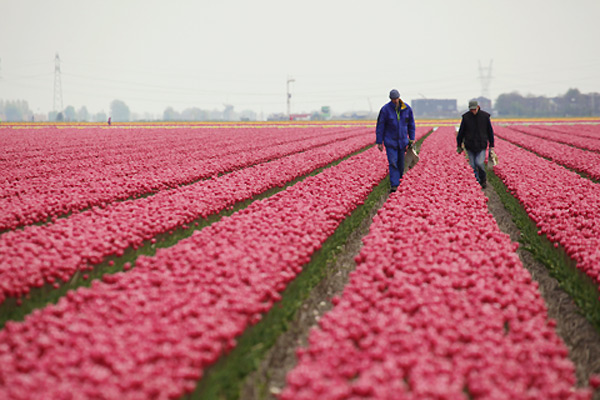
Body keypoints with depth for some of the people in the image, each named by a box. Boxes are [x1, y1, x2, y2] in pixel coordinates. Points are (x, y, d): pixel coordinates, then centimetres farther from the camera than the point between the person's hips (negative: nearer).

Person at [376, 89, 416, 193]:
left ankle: (398, 181, 27)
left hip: (402, 140, 3)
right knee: (393, 163, -12)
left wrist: (412, 138, 7)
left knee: (401, 164, 8)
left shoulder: (407, 108, -4)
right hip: (390, 141, -3)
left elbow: (411, 124, 9)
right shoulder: (385, 109, -13)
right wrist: (379, 142, -7)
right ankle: (393, 185, -14)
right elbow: (380, 126, -7)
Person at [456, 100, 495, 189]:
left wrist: (491, 146, 5)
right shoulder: (466, 117, -4)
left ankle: (483, 180, 8)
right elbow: (461, 132, 5)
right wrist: (459, 146, 9)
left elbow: (490, 132, 4)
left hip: (481, 145, -1)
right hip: (470, 146, 1)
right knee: (473, 166, -1)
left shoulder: (485, 116, -4)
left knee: (480, 163, -16)